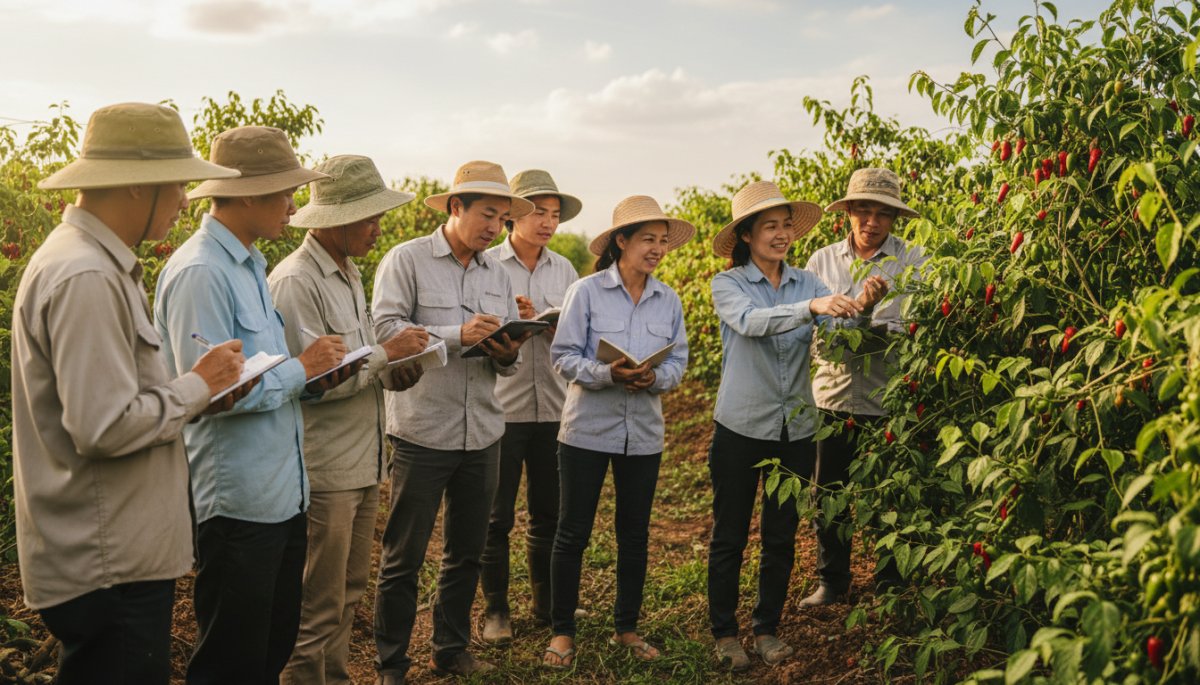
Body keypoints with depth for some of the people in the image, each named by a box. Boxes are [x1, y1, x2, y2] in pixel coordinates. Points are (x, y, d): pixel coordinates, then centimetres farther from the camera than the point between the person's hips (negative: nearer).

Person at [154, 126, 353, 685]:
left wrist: (312, 376, 1)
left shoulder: (249, 265, 12)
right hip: (238, 505, -9)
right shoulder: (200, 273, -19)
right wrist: (301, 368, -15)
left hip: (283, 493, 9)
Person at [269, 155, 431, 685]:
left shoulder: (348, 272, 12)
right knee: (317, 607, 4)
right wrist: (386, 352, -16)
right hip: (324, 468, -9)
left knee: (348, 594, 20)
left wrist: (393, 370, 2)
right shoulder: (295, 282, -17)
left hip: (363, 461, 9)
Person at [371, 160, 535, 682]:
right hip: (422, 431, -5)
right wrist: (457, 334, -24)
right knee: (404, 557, 4)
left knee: (466, 552, 16)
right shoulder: (407, 259, -5)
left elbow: (508, 357, 13)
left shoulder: (496, 273, 12)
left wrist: (508, 353, -10)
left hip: (482, 433, 6)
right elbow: (385, 328, -16)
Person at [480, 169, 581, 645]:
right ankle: (496, 609, 21)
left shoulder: (564, 270, 8)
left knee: (549, 512, 13)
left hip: (554, 408, 4)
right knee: (497, 516, 6)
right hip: (501, 408, -3)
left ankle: (546, 601, 29)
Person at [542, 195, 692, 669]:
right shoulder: (586, 291, -6)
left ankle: (626, 628, 30)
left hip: (643, 434, 4)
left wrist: (654, 377, -16)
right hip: (587, 430, -3)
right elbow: (563, 356, -9)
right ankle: (562, 631, 20)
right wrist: (608, 373, -24)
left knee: (634, 535, 13)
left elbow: (678, 362, 6)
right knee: (573, 533, 4)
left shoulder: (669, 300, 5)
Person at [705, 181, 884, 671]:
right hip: (740, 428, -3)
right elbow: (752, 322, -26)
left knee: (781, 538, 13)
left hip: (796, 429, 3)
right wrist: (812, 306, -40)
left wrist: (860, 307, -33)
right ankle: (724, 632, 23)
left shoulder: (806, 282, 4)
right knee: (729, 537, 6)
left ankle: (767, 627, 29)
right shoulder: (727, 285, -5)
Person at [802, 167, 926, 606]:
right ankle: (832, 581, 29)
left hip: (890, 401, -2)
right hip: (834, 397, 3)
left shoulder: (913, 261, -2)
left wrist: (876, 330, -26)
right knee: (829, 494, 10)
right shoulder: (822, 260, 7)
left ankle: (891, 584, 29)